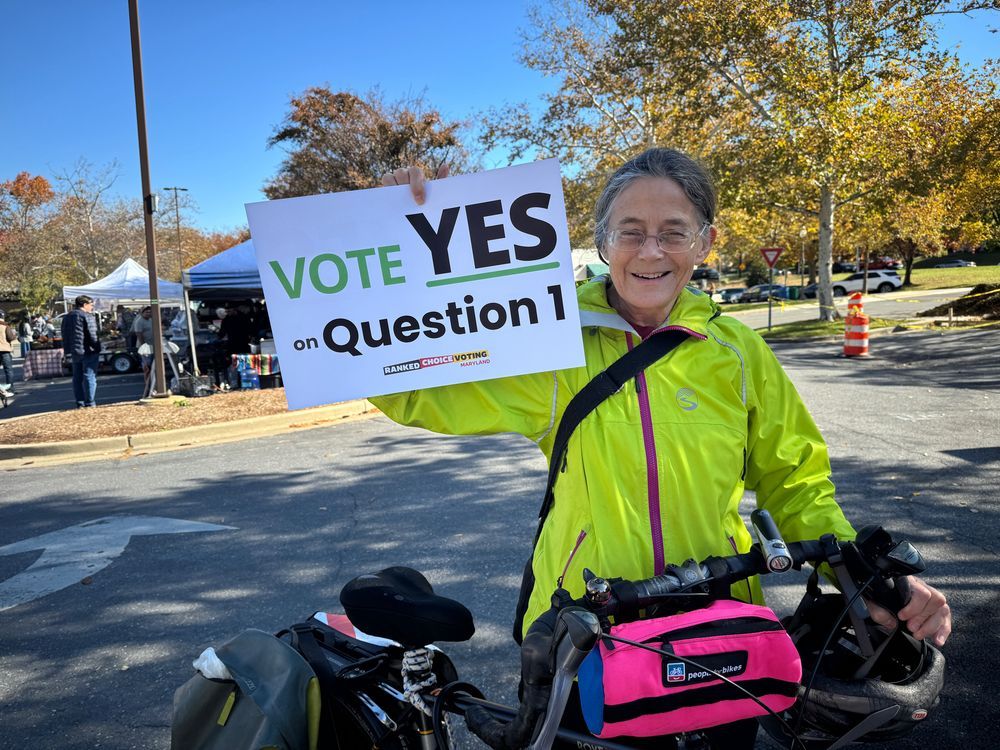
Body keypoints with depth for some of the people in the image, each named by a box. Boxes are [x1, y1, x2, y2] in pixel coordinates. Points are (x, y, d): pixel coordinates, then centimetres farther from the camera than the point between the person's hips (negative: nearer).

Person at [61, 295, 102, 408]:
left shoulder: (66, 317, 15)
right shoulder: (87, 316, -11)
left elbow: (64, 336, 18)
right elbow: (93, 335, -16)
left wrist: (67, 350, 20)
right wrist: (97, 348, -8)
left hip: (74, 352, 8)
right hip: (88, 351, -8)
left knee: (77, 377, 11)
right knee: (89, 377, -5)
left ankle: (80, 403, 12)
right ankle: (90, 403, -6)